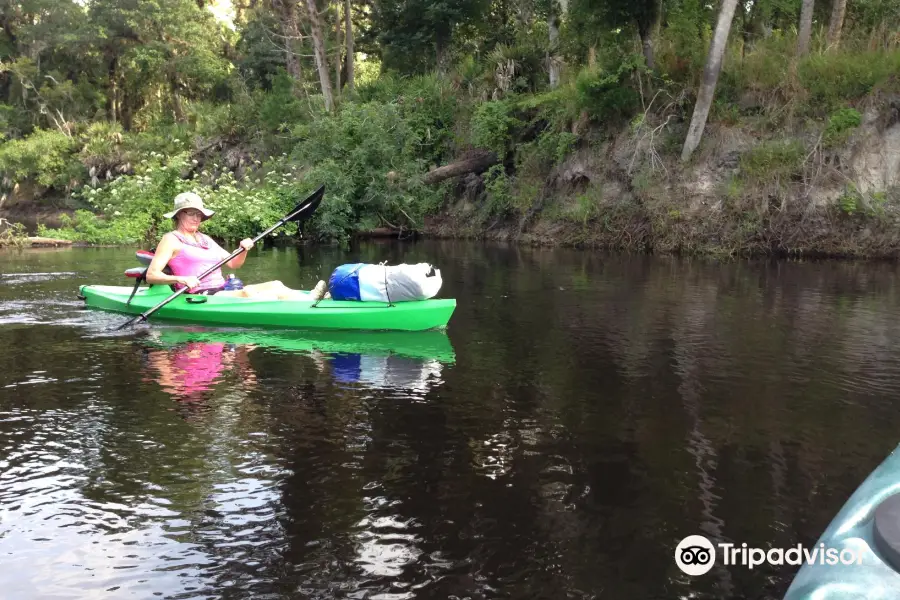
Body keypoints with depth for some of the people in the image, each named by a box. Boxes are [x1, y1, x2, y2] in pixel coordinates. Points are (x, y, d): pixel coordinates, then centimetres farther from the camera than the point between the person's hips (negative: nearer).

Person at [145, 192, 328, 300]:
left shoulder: (205, 239, 25)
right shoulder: (171, 239, 4)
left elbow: (234, 264, 22)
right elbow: (151, 275, -7)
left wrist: (243, 250, 0)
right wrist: (181, 279, -24)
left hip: (224, 292, 8)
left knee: (275, 285, -14)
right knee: (247, 292, -34)